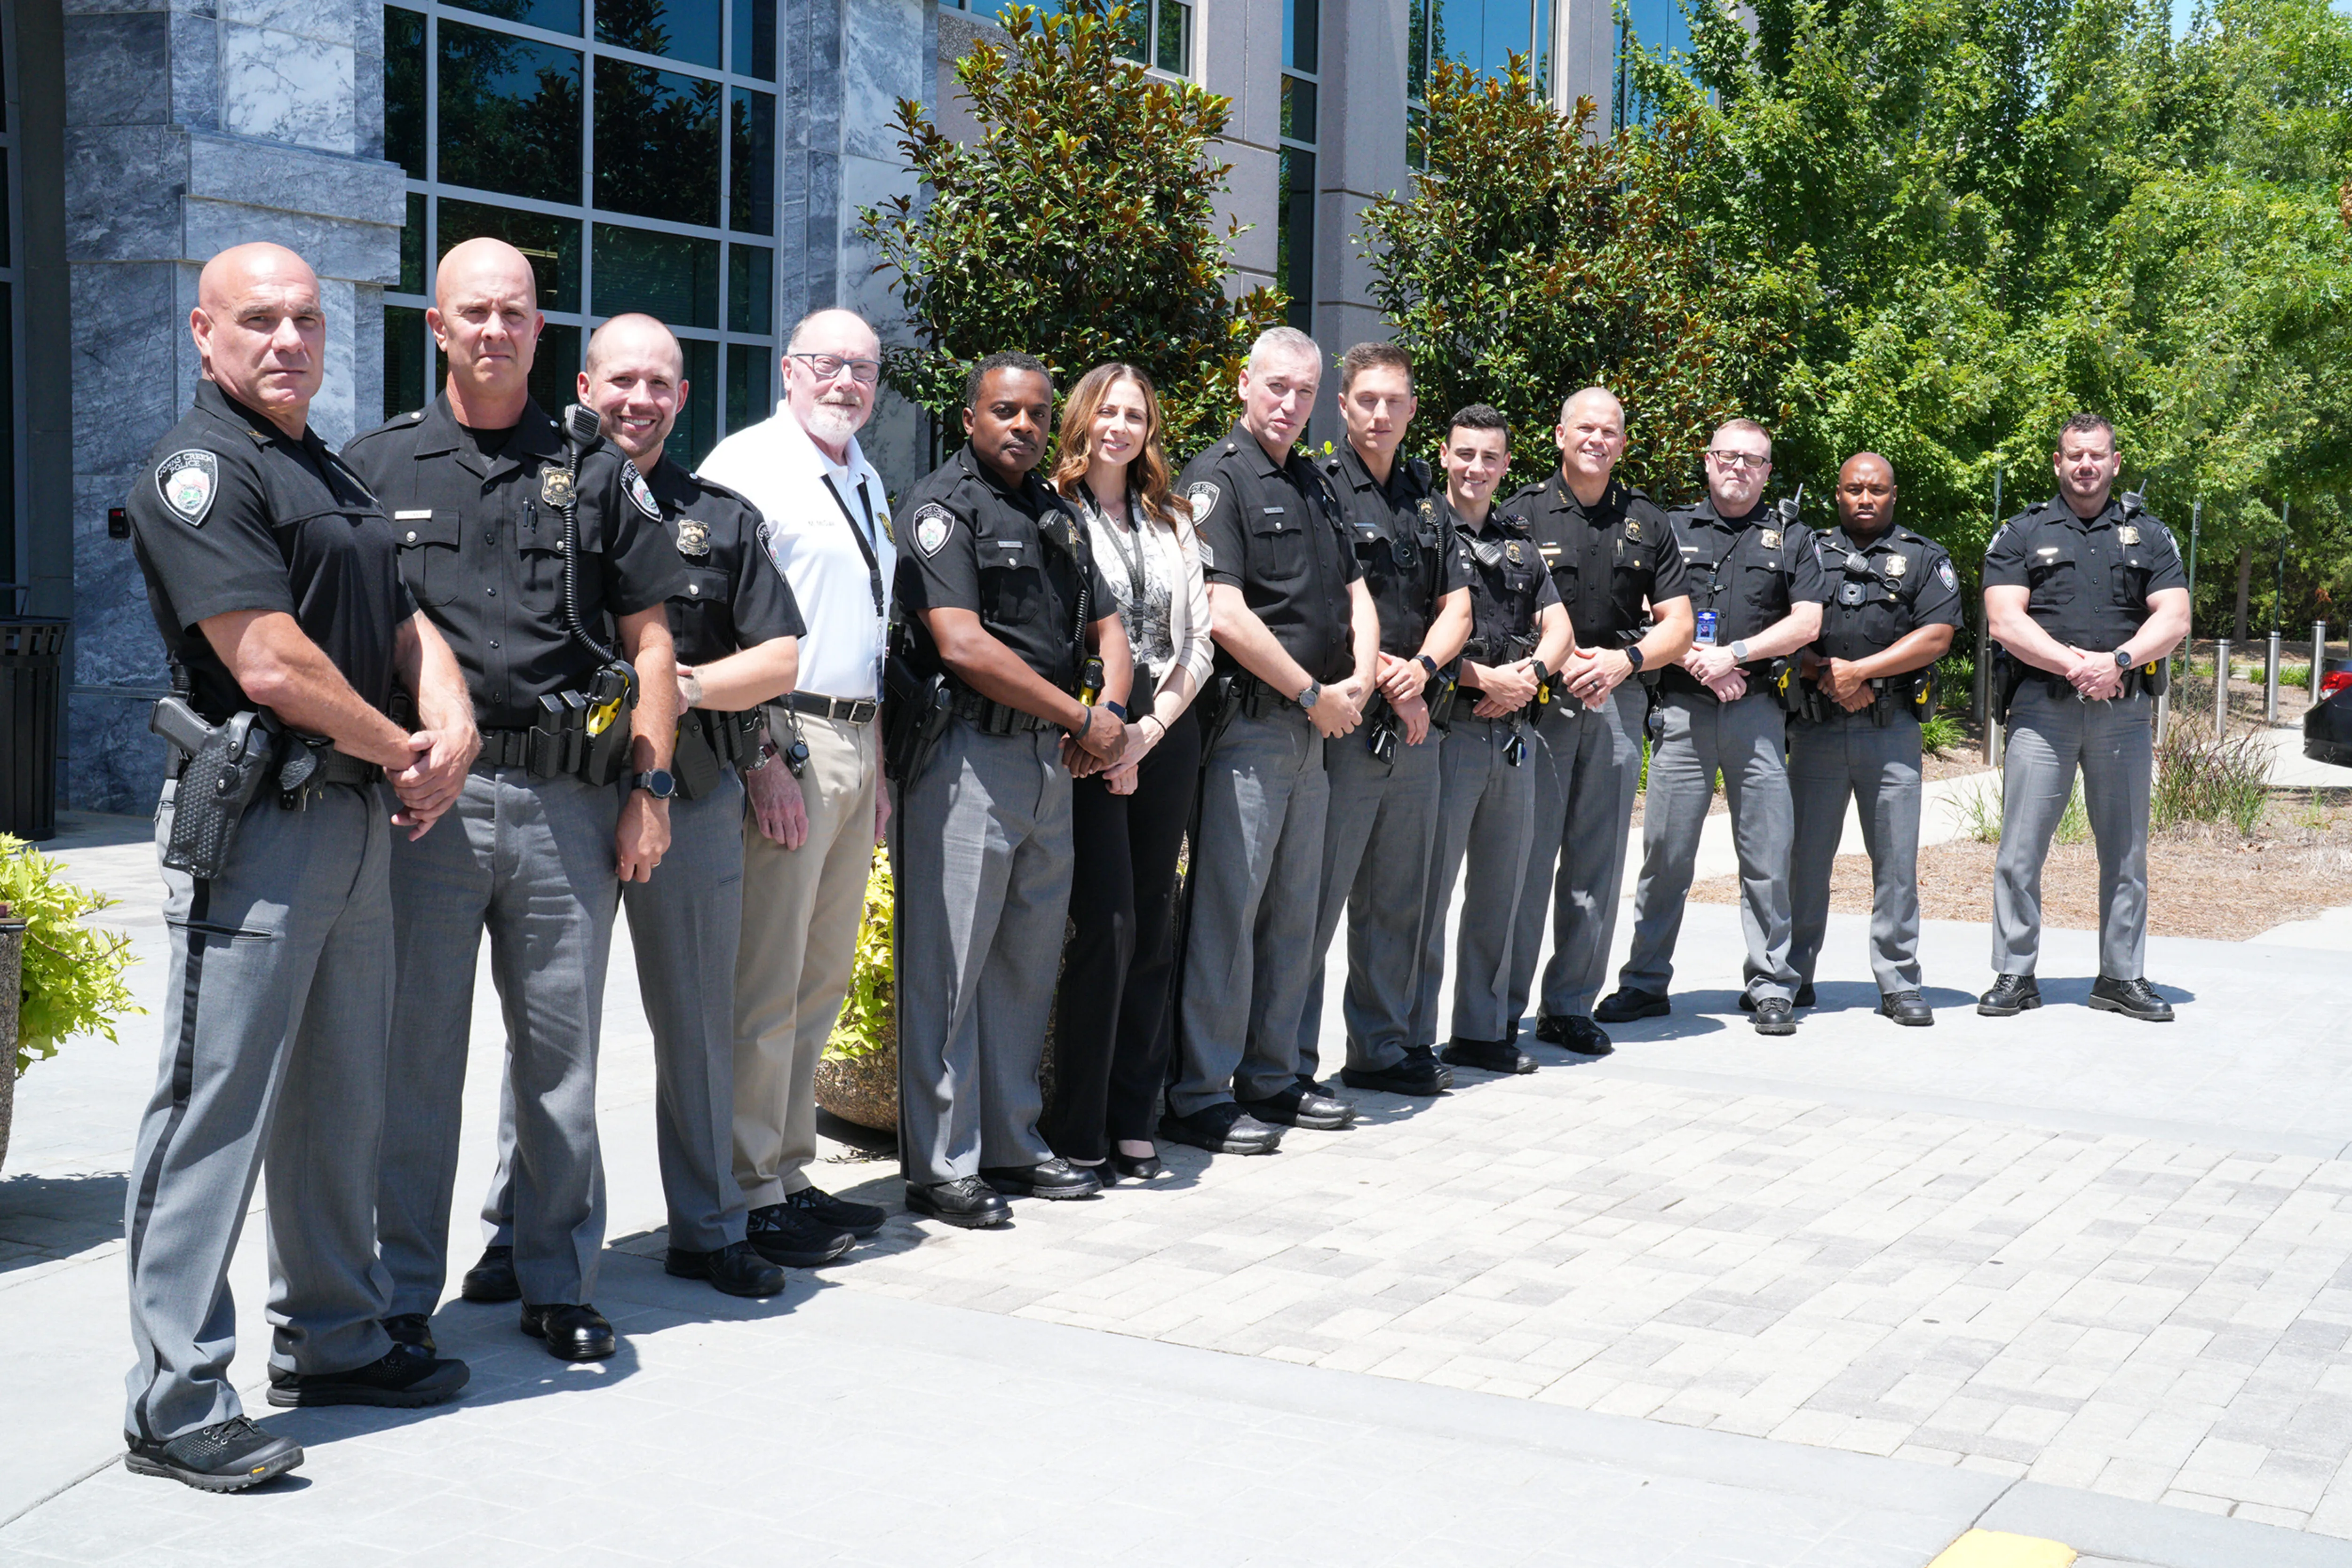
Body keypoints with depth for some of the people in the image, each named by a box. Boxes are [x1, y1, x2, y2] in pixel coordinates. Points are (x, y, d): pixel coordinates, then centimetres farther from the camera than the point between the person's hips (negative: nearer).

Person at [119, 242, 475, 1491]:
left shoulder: (334, 474, 20)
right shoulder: (198, 467, -10)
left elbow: (403, 623, 19)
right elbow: (271, 662, -19)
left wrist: (452, 722, -1)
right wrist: (402, 752, -7)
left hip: (359, 820, 9)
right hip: (254, 826, -9)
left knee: (341, 1102, 16)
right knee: (217, 1107, -7)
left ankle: (334, 1339, 28)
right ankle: (176, 1401, -1)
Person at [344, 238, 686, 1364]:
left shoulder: (596, 475, 12)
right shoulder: (376, 467, 9)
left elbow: (650, 639, 10)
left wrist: (649, 788, 2)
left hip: (570, 804, 1)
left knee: (561, 1051, 8)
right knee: (416, 1050, 2)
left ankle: (557, 1279, 20)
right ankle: (403, 1292, 12)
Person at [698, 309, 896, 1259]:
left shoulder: (867, 483, 19)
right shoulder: (747, 466, -8)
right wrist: (765, 760, -20)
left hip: (856, 740, 9)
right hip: (783, 740, -9)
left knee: (824, 976, 13)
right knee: (766, 983, -5)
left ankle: (791, 1172, 22)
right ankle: (752, 1192, 2)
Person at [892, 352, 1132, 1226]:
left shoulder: (1055, 516, 18)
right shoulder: (943, 506, -7)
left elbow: (1107, 626, 22)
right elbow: (962, 645, -17)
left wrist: (1110, 712, 0)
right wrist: (1080, 718, -11)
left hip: (1049, 760, 8)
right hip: (967, 753, -8)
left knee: (1029, 960, 13)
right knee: (949, 965, -4)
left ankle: (1012, 1145, 22)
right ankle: (942, 1166, 2)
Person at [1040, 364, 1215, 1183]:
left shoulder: (1172, 522, 16)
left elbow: (1199, 641, 11)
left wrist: (1152, 728, -3)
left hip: (1165, 736, 5)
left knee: (1153, 930, 6)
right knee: (1107, 925, -10)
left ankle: (1133, 1118, 14)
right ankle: (1077, 1130, -1)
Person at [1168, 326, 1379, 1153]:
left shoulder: (1314, 484, 18)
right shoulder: (1216, 480, -9)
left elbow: (1355, 594, 20)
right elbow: (1225, 615, -18)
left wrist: (1359, 683, 1)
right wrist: (1314, 694, -12)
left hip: (1313, 728, 9)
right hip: (1246, 722, -9)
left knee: (1293, 909, 13)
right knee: (1227, 907, -7)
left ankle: (1270, 1076, 23)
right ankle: (1199, 1094, -1)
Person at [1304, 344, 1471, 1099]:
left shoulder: (1425, 499, 17)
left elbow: (1456, 607, 14)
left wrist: (1421, 668, -5)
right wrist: (1383, 677, -13)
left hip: (1415, 725, 7)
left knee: (1398, 899, 13)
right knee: (1317, 897, -6)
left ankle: (1383, 1047, 23)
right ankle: (1291, 1062, 1)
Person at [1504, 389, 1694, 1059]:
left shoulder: (1646, 522, 12)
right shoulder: (1523, 513, 2)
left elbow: (1678, 625, 11)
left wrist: (1624, 660, -7)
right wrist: (1555, 663, -14)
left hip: (1618, 702, 4)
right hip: (1538, 699, -3)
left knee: (1598, 863, 6)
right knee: (1526, 856, -6)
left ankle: (1571, 1005, 14)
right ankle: (1502, 1009, 1)